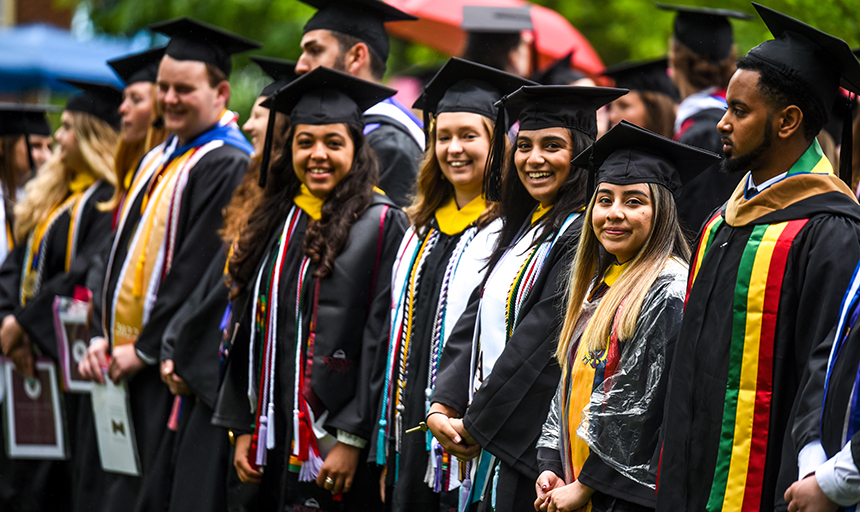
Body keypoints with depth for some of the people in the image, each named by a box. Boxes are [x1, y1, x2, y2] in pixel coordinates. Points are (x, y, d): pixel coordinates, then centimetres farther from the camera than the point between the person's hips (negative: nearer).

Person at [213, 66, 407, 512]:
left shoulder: (380, 224, -6)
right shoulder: (275, 223, 13)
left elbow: (382, 338, -11)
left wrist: (352, 438, -16)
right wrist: (243, 427, 10)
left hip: (337, 441, -6)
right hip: (276, 437, 6)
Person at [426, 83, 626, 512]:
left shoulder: (582, 236, -12)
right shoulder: (522, 230, 15)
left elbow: (541, 343, -17)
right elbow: (474, 324, 11)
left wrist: (474, 424, -11)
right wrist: (441, 408, -3)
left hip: (533, 449, -8)